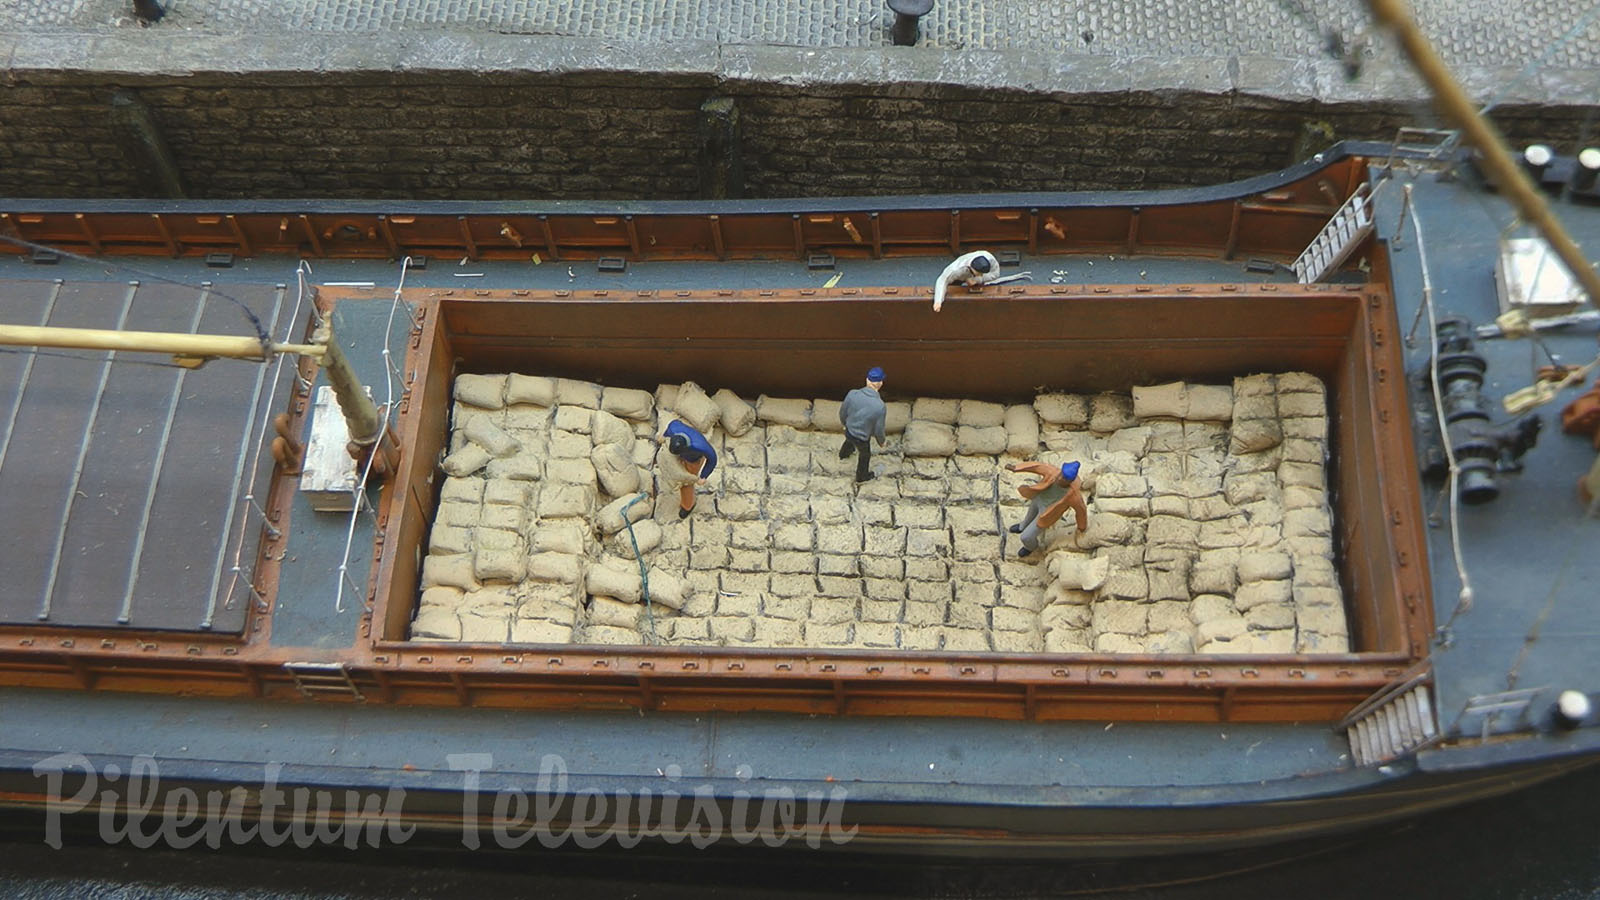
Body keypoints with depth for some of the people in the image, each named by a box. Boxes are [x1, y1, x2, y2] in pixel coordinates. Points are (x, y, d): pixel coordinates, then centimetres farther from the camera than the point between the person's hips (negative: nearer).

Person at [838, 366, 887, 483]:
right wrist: (881, 441, 2)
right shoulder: (880, 407, -35)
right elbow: (879, 430, -21)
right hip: (862, 439, -4)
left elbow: (843, 412, -8)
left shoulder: (852, 394, -26)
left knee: (849, 441, 40)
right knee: (865, 456, 29)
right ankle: (861, 477, 55)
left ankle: (844, 454, 72)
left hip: (848, 430, 4)